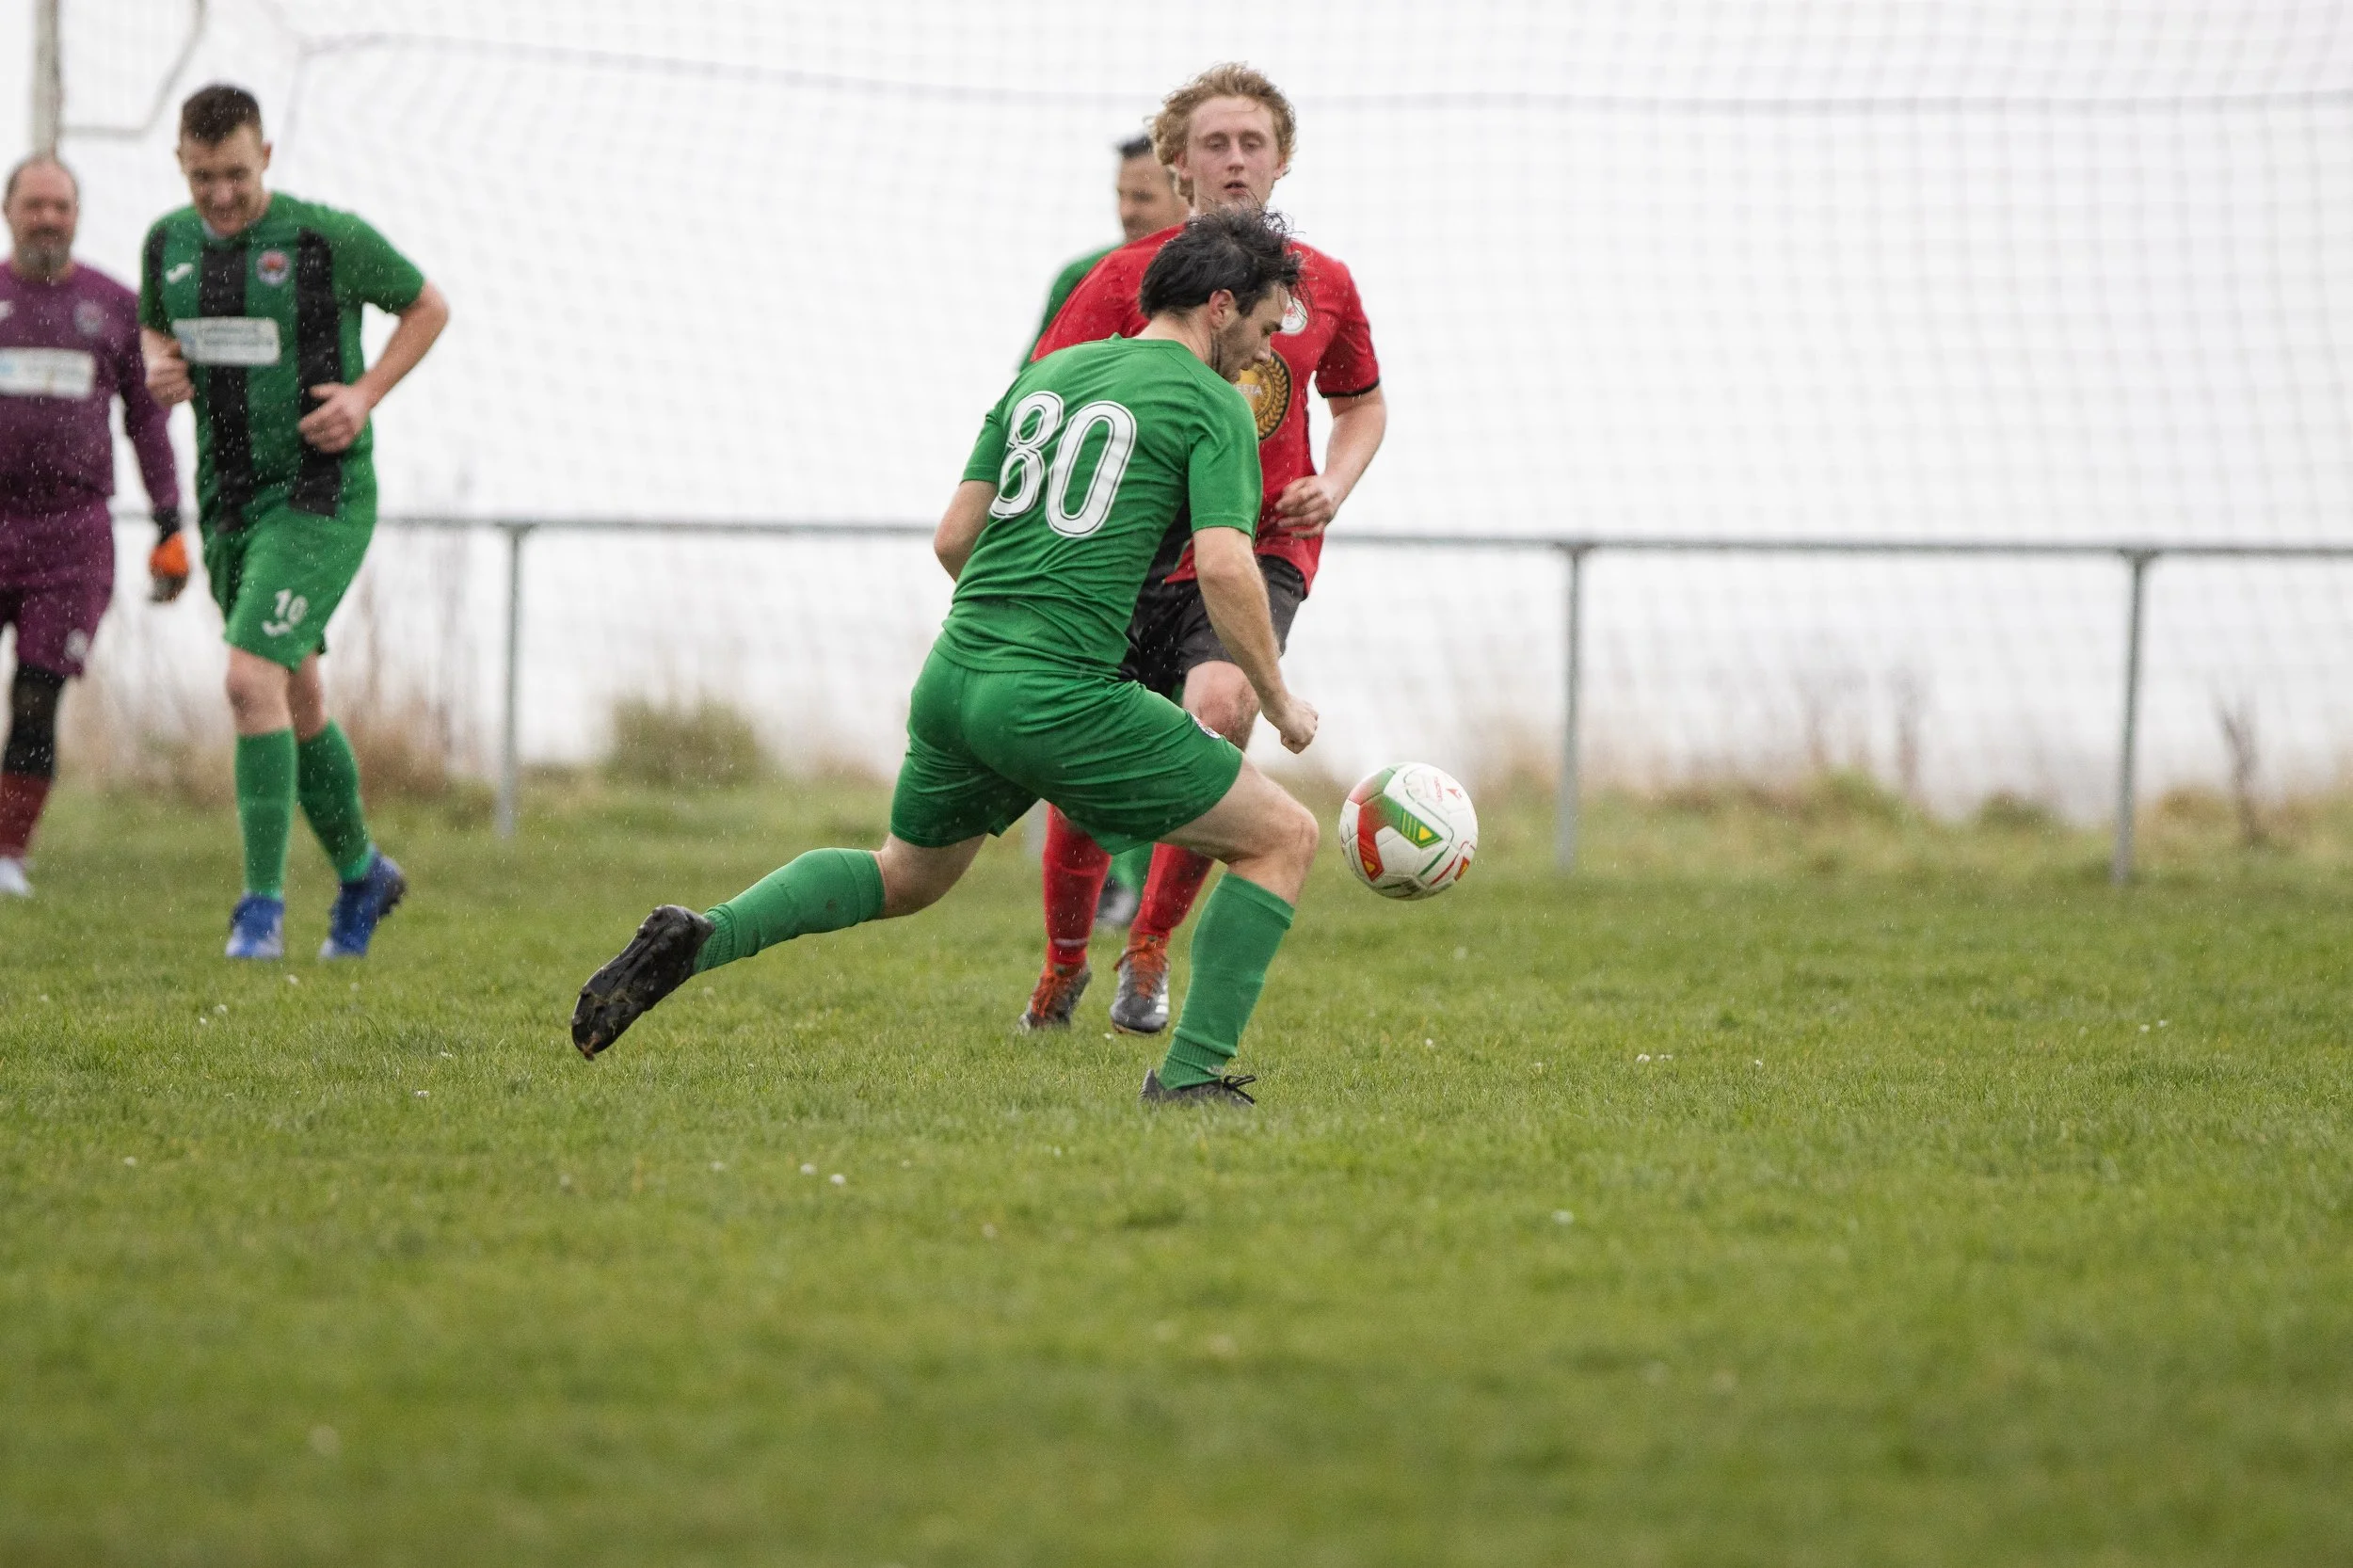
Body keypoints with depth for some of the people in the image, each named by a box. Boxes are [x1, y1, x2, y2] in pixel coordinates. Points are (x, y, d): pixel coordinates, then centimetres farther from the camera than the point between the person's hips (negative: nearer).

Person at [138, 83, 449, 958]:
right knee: (298, 709, 16)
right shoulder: (169, 243, 2)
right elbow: (154, 328, 22)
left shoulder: (328, 237, -13)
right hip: (231, 503, 6)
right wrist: (158, 368, -2)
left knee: (252, 681, -22)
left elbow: (428, 306, 0)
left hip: (322, 500, -6)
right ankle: (361, 874, 38)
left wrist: (365, 395, -13)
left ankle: (263, 907, -17)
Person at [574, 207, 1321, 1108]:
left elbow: (952, 537, 17)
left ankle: (701, 937, 7)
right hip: (1062, 697, -7)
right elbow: (1225, 569, -13)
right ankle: (1191, 1078, -2)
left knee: (904, 879, 30)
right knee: (1284, 837, 5)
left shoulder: (1044, 374, 19)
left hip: (954, 674, 7)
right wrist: (1278, 702, 1)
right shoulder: (1213, 402, -2)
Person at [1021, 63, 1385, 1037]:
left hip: (1261, 548, 0)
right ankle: (1063, 966, 27)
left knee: (1221, 710, -28)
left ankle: (1149, 950, -10)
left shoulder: (1322, 286, 7)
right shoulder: (1128, 276, -1)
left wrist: (1331, 488, 4)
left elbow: (1363, 405, 23)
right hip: (1134, 551, 0)